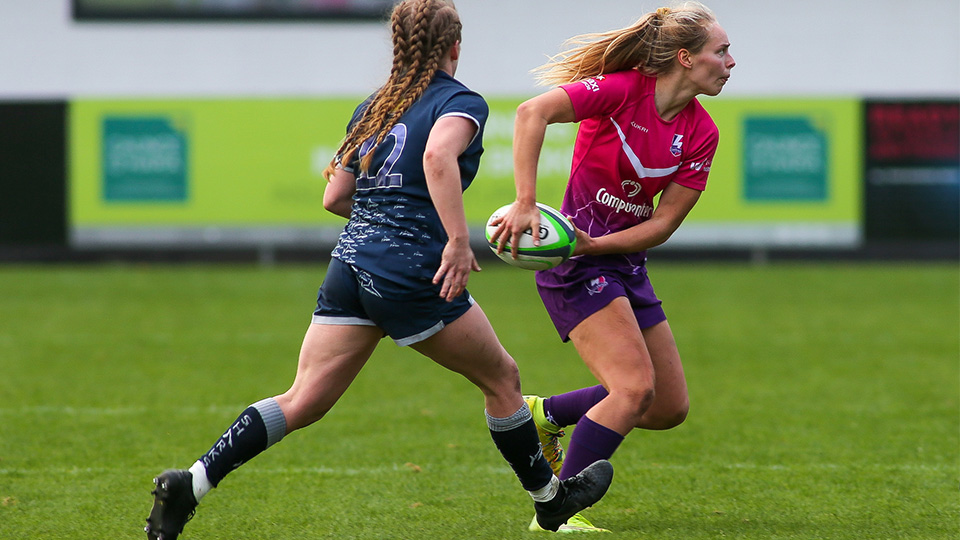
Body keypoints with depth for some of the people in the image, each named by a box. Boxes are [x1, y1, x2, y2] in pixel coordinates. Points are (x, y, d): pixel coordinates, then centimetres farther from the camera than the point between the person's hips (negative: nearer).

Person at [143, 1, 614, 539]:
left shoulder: (373, 107, 17)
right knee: (502, 379, 14)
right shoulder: (461, 102, -3)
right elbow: (438, 155, -26)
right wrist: (459, 241, -27)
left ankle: (190, 483, -10)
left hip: (351, 267, 6)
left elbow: (335, 197, 18)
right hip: (412, 273, -6)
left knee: (303, 402, 3)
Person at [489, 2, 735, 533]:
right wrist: (525, 205, -35)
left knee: (669, 408, 8)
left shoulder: (701, 133, 1)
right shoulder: (622, 90, -17)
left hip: (626, 264, 8)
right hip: (574, 264, -8)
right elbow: (532, 112, -29)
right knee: (634, 388, -20)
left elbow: (664, 223, -2)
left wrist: (594, 244, -17)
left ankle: (545, 414, 25)